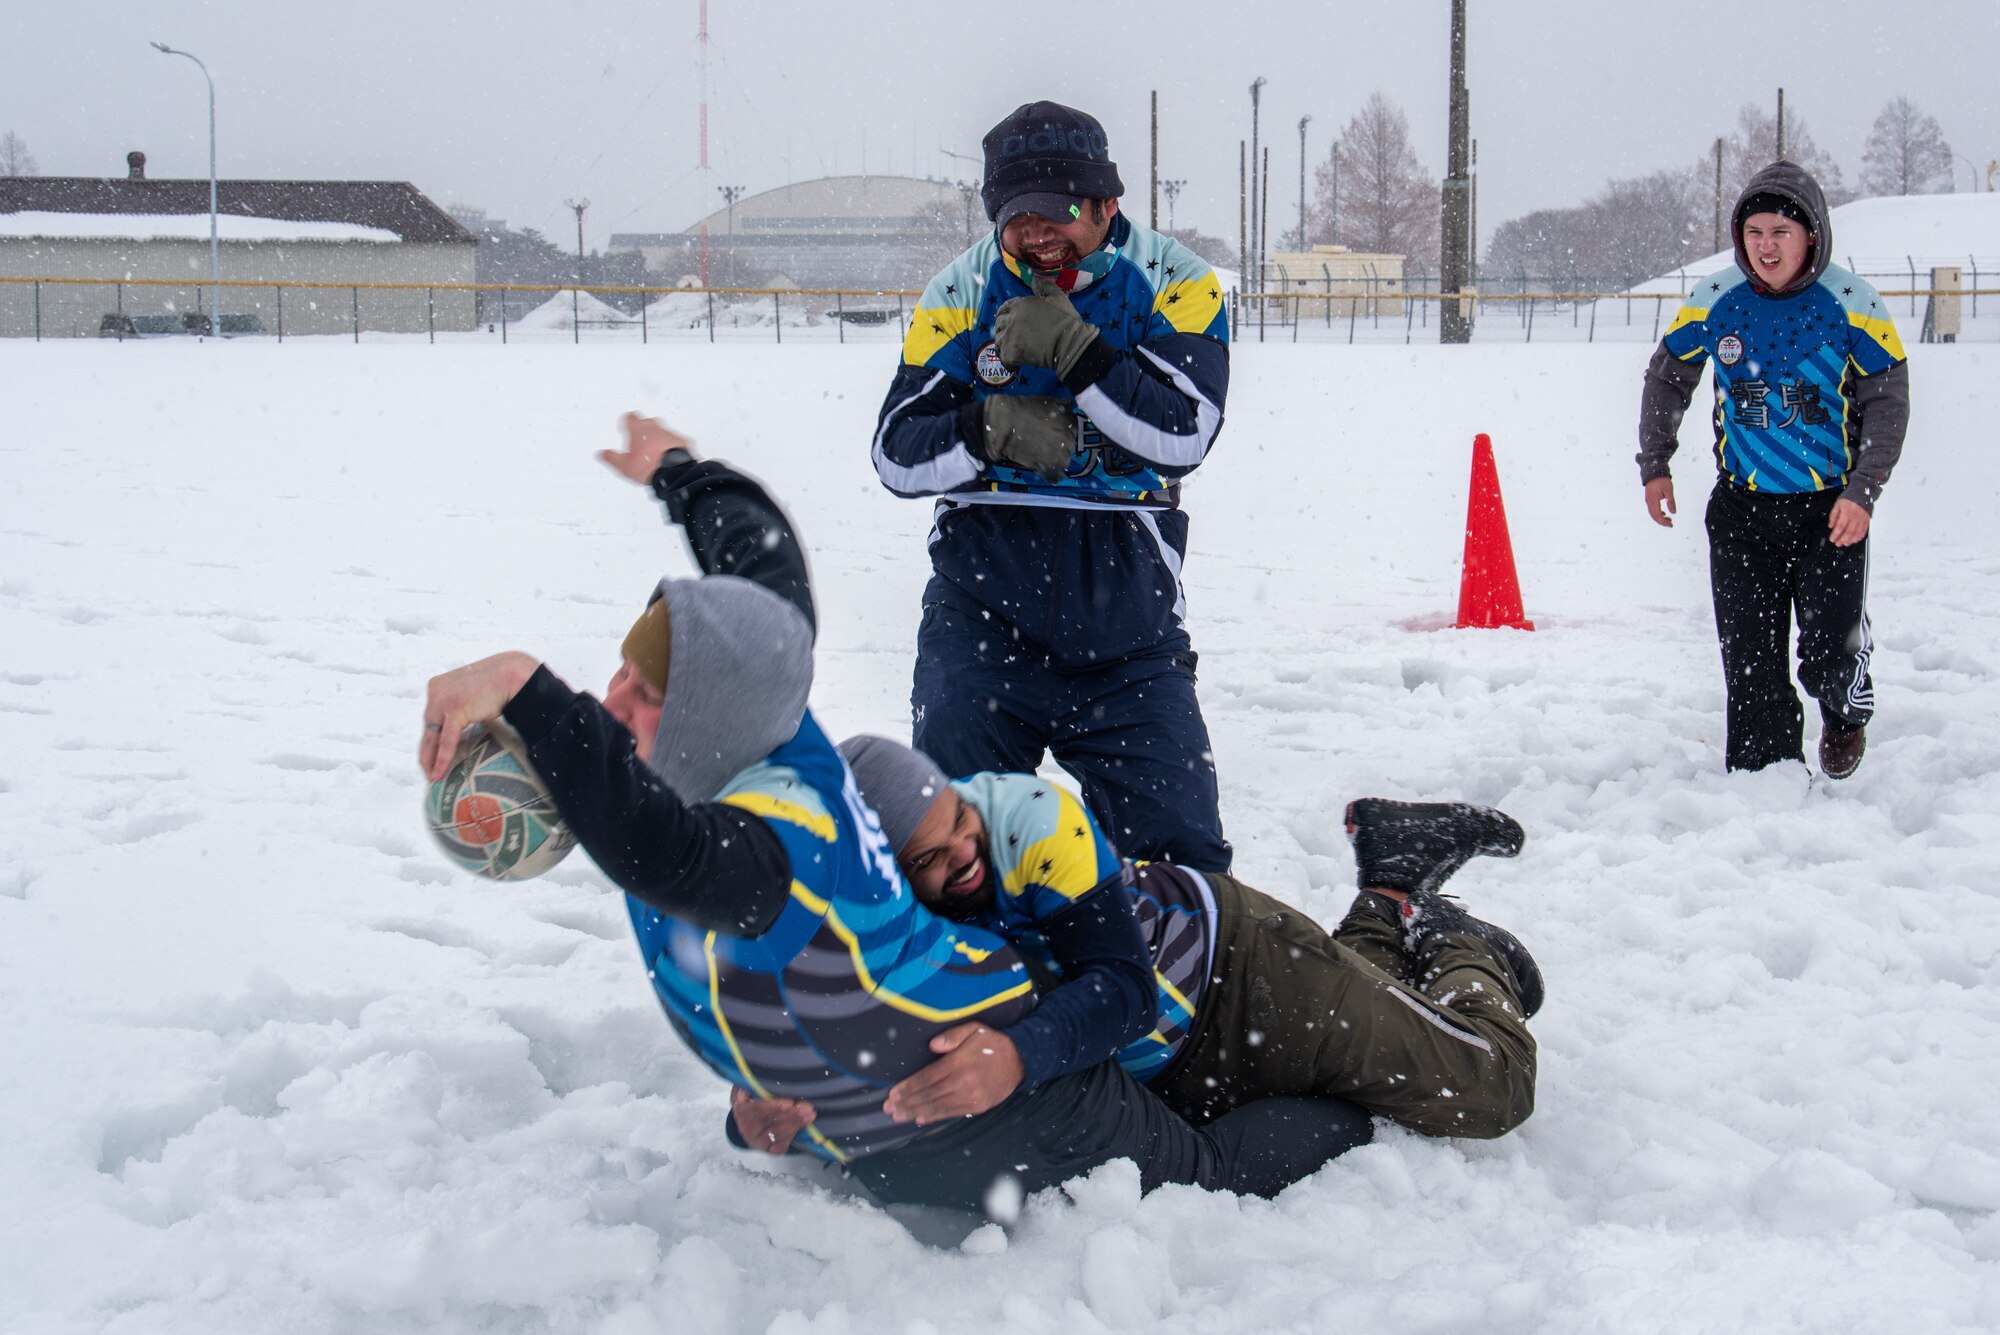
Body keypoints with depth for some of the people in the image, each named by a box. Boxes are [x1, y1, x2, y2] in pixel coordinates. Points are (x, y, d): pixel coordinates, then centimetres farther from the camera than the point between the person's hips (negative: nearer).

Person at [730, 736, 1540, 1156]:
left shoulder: (1028, 816, -34)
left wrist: (1019, 1055, -57)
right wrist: (760, 1116, -43)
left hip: (1229, 963, -5)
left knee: (1487, 1087, 1)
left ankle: (1462, 952, 31)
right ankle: (1390, 909, 46)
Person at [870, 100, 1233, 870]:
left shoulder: (1173, 284, -2)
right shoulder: (960, 294, 2)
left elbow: (1184, 434, -16)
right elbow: (896, 456, -2)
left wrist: (1073, 350, -24)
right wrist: (989, 427, -21)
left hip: (1126, 623, 0)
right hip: (984, 607, 1)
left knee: (1183, 857, -2)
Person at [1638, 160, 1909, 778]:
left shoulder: (1853, 305, -10)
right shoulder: (1714, 300, -3)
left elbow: (1888, 401, -4)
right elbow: (1667, 377, 14)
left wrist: (1863, 493, -14)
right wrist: (1655, 465, 9)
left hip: (1831, 509, -2)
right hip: (1742, 507, 2)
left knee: (1829, 660, -6)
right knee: (1750, 662, 0)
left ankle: (1847, 714, 29)